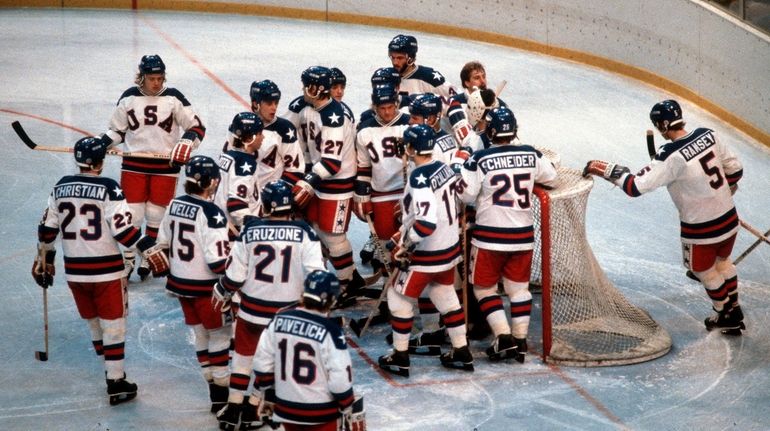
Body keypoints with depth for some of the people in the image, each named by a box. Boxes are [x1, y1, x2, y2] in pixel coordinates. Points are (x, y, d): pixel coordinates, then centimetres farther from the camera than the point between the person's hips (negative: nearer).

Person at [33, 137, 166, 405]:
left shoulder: (61, 187, 3)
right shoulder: (108, 188, -13)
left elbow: (47, 227, 8)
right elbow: (122, 228, -18)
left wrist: (44, 259, 20)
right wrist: (149, 250, -11)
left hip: (74, 270, 5)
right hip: (106, 270, -5)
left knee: (93, 322, 18)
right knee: (112, 325, 2)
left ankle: (113, 371, 30)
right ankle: (116, 384, 2)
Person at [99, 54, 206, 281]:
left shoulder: (173, 98, -5)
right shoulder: (129, 98, 0)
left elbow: (197, 126, -3)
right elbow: (118, 130, 10)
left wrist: (186, 143, -20)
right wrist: (99, 144, -5)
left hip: (165, 167, -1)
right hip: (133, 165, 1)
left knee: (157, 215, 7)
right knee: (131, 214, -1)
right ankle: (127, 259, 12)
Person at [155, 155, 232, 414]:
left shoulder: (175, 205, 0)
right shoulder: (211, 213, -22)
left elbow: (163, 246, 9)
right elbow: (218, 262, -24)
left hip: (180, 283, 7)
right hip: (206, 288, -7)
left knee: (201, 334, 18)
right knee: (220, 335, 6)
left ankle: (213, 383, 27)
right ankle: (221, 396, 10)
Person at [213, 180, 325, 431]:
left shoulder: (250, 231, -10)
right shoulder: (304, 233, -12)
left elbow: (235, 274, -5)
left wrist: (222, 293, 14)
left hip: (252, 309, 0)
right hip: (287, 312, 0)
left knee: (243, 354, 20)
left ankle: (233, 409, 25)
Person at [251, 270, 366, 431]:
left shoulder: (279, 320, -4)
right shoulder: (329, 331, -19)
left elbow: (262, 362, 3)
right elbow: (340, 379, -18)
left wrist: (266, 394, 18)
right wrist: (352, 411, -5)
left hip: (286, 407, 5)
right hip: (321, 413, -5)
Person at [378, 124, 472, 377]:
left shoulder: (419, 177, -25)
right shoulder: (443, 168, 2)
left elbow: (426, 222, -33)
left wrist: (405, 246, -21)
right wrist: (404, 231, 17)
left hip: (426, 254, -8)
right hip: (450, 247, 8)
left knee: (399, 297, 8)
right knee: (446, 297, 21)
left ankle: (400, 358, 15)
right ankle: (462, 354, 26)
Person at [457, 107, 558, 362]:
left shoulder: (480, 159, -14)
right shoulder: (531, 155, -2)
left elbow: (465, 195, -10)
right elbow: (551, 179, 13)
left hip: (489, 236, -4)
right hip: (523, 235, 4)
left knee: (484, 287, 10)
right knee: (519, 288, 14)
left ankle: (504, 337, 0)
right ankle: (520, 341, 15)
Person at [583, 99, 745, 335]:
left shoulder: (671, 156, -27)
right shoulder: (708, 135, -7)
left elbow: (636, 186, -28)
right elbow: (735, 169, 4)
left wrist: (607, 170, -16)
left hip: (700, 228, -7)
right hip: (729, 216, 7)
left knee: (703, 269, 20)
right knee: (722, 261, 30)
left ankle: (725, 316, 36)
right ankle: (734, 311, 43)